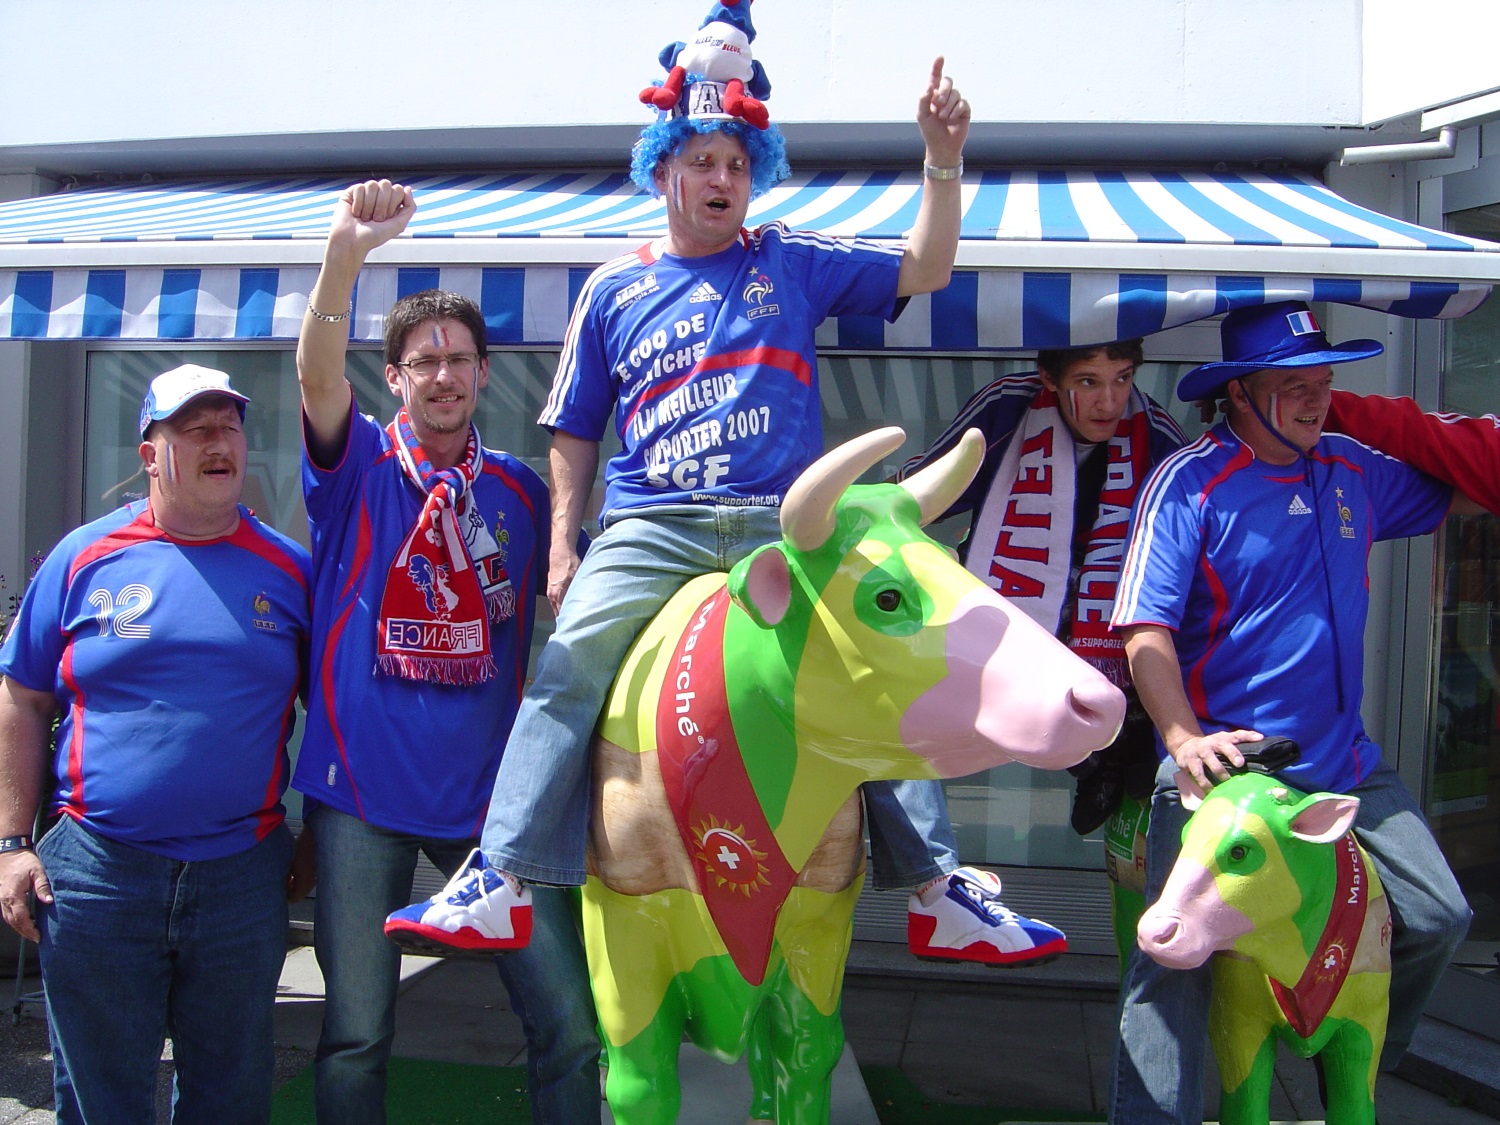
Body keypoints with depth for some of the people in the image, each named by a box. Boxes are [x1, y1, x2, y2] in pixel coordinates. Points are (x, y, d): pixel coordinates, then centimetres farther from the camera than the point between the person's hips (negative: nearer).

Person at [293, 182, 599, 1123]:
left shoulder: (521, 491, 7)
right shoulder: (357, 465, 0)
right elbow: (318, 376, -20)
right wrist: (345, 254, -36)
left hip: (491, 792, 2)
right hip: (364, 791, -1)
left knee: (568, 1019, 2)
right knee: (357, 1033, 6)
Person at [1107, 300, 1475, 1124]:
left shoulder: (1354, 470, 8)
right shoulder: (1191, 480, -11)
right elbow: (1146, 630, -17)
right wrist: (1184, 739, -30)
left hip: (1346, 766, 7)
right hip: (1223, 766, -6)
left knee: (1436, 919, 12)